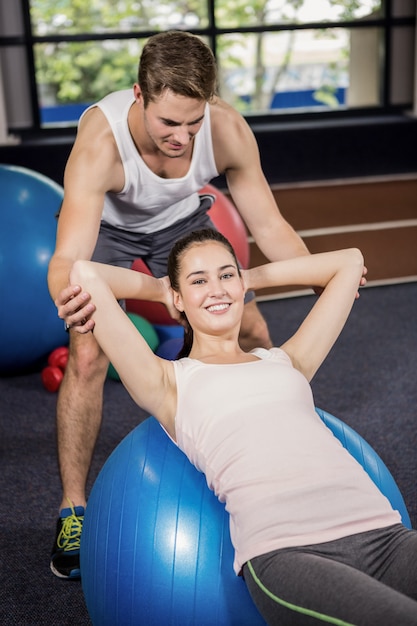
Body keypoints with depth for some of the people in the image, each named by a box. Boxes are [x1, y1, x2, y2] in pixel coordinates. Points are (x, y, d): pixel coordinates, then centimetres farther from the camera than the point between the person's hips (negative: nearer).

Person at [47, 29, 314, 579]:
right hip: (106, 226, -3)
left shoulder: (227, 129, -32)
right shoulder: (100, 142, -42)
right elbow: (68, 258, -49)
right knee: (87, 357, -19)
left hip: (183, 220, 3)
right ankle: (73, 508, -2)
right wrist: (68, 294, -73)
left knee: (253, 333, -3)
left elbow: (269, 225, -22)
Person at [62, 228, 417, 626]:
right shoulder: (169, 381, 16)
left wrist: (253, 278, 38)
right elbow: (85, 274, 12)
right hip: (284, 550, -3)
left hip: (384, 532, 4)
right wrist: (159, 288, 29)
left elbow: (349, 262, 36)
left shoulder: (286, 361, 27)